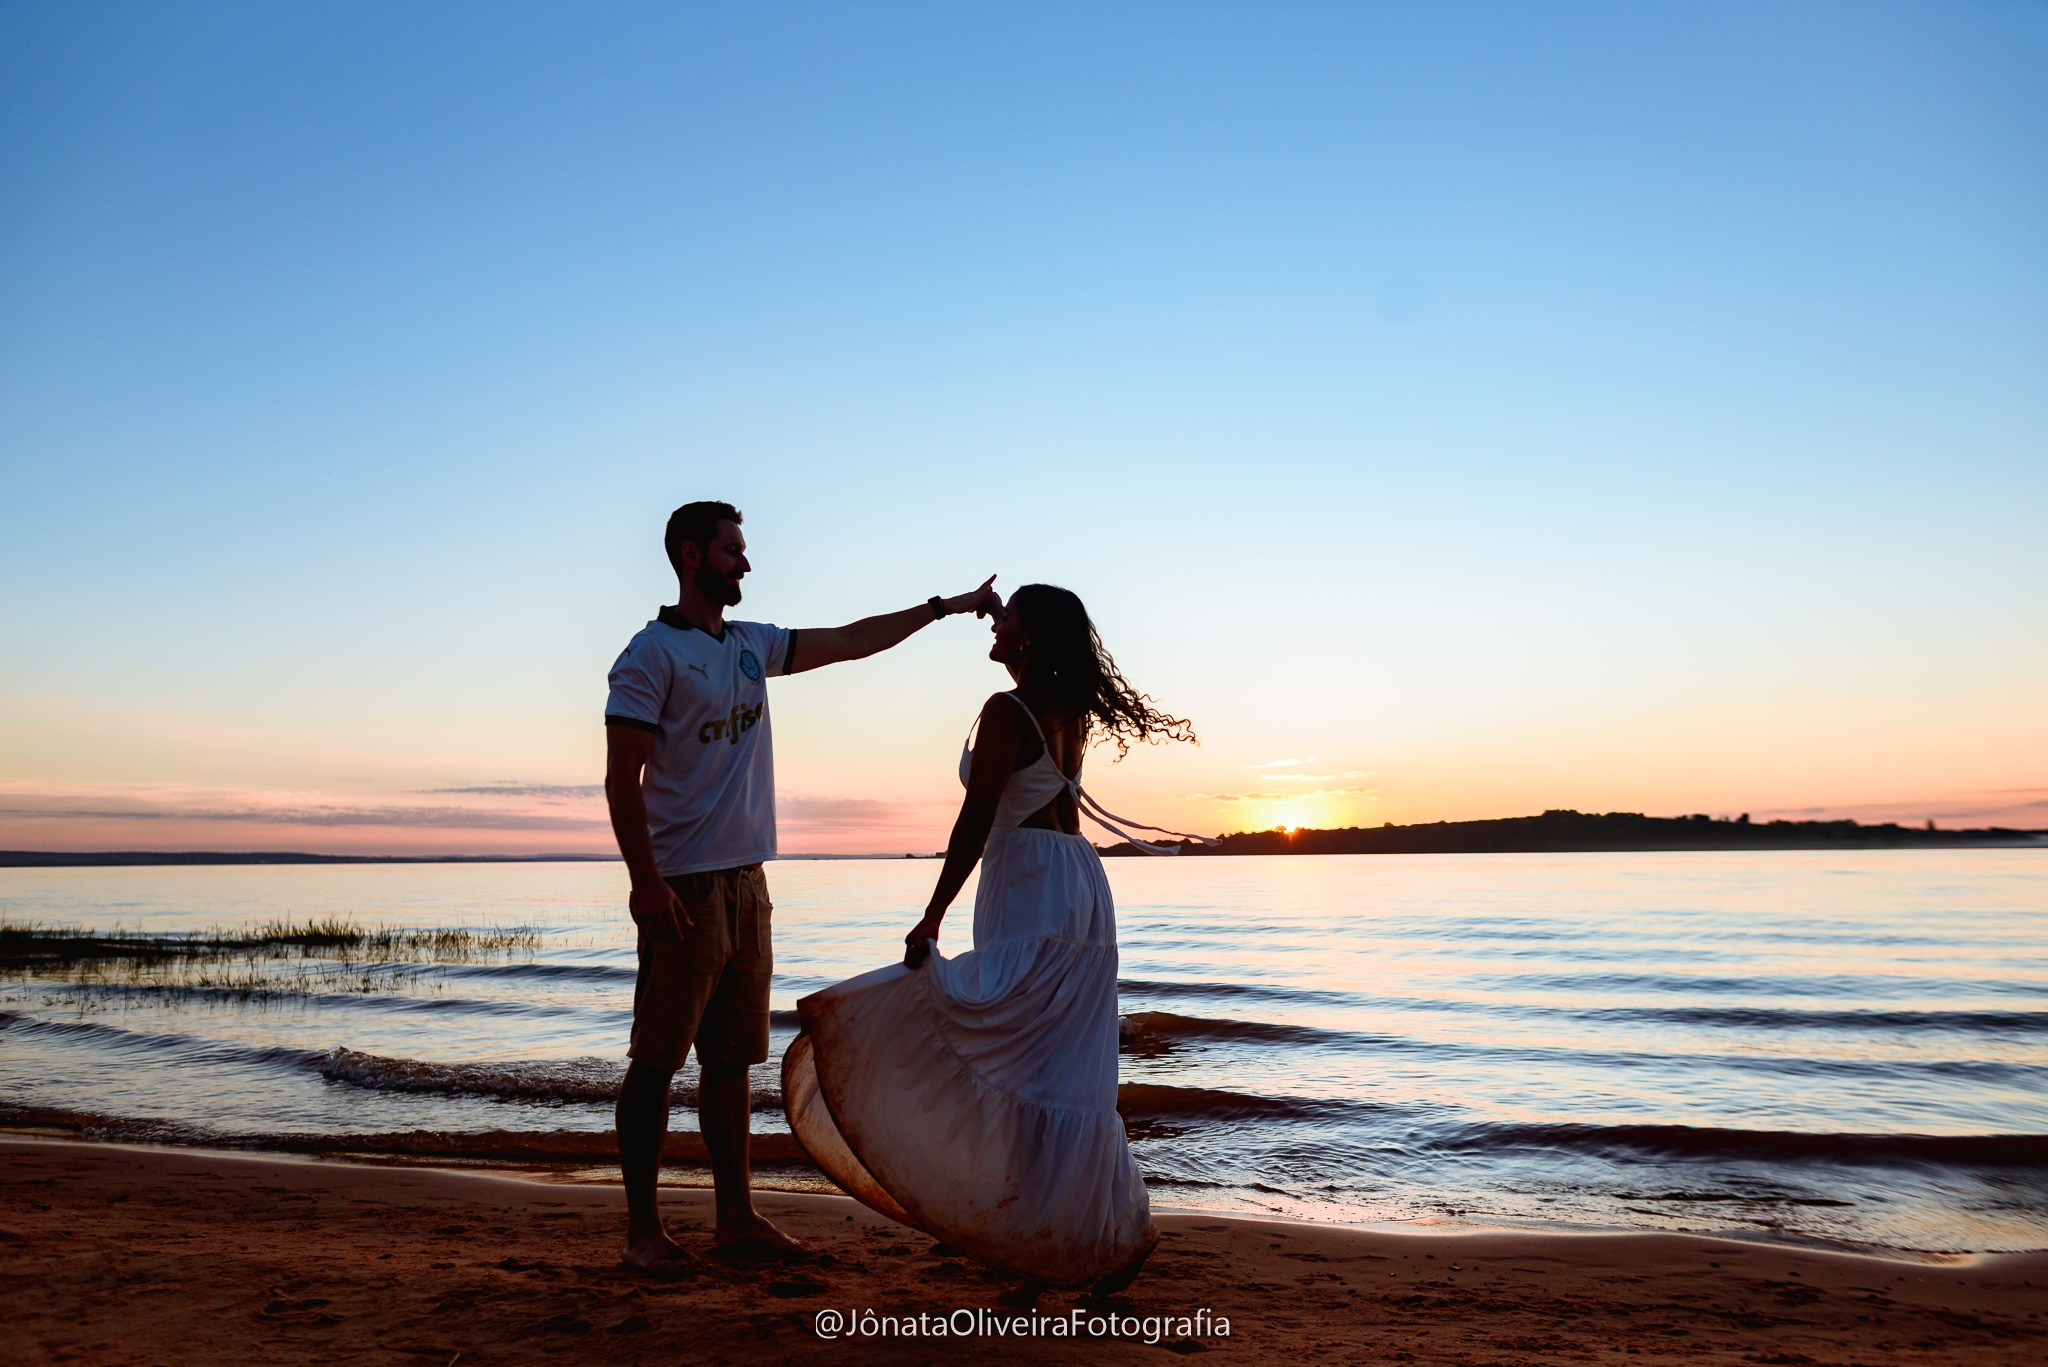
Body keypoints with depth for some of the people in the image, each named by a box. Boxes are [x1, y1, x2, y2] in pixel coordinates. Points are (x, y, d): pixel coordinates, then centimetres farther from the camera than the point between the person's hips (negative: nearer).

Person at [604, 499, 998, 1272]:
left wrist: (944, 607, 23)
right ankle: (642, 1226, 12)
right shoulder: (652, 653, -7)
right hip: (683, 888, -7)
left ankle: (737, 1217, 19)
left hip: (746, 884, 7)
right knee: (657, 1061, 1)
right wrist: (645, 884, -20)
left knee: (731, 1061, 11)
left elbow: (849, 642, 23)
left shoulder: (752, 645, 15)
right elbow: (621, 780, -12)